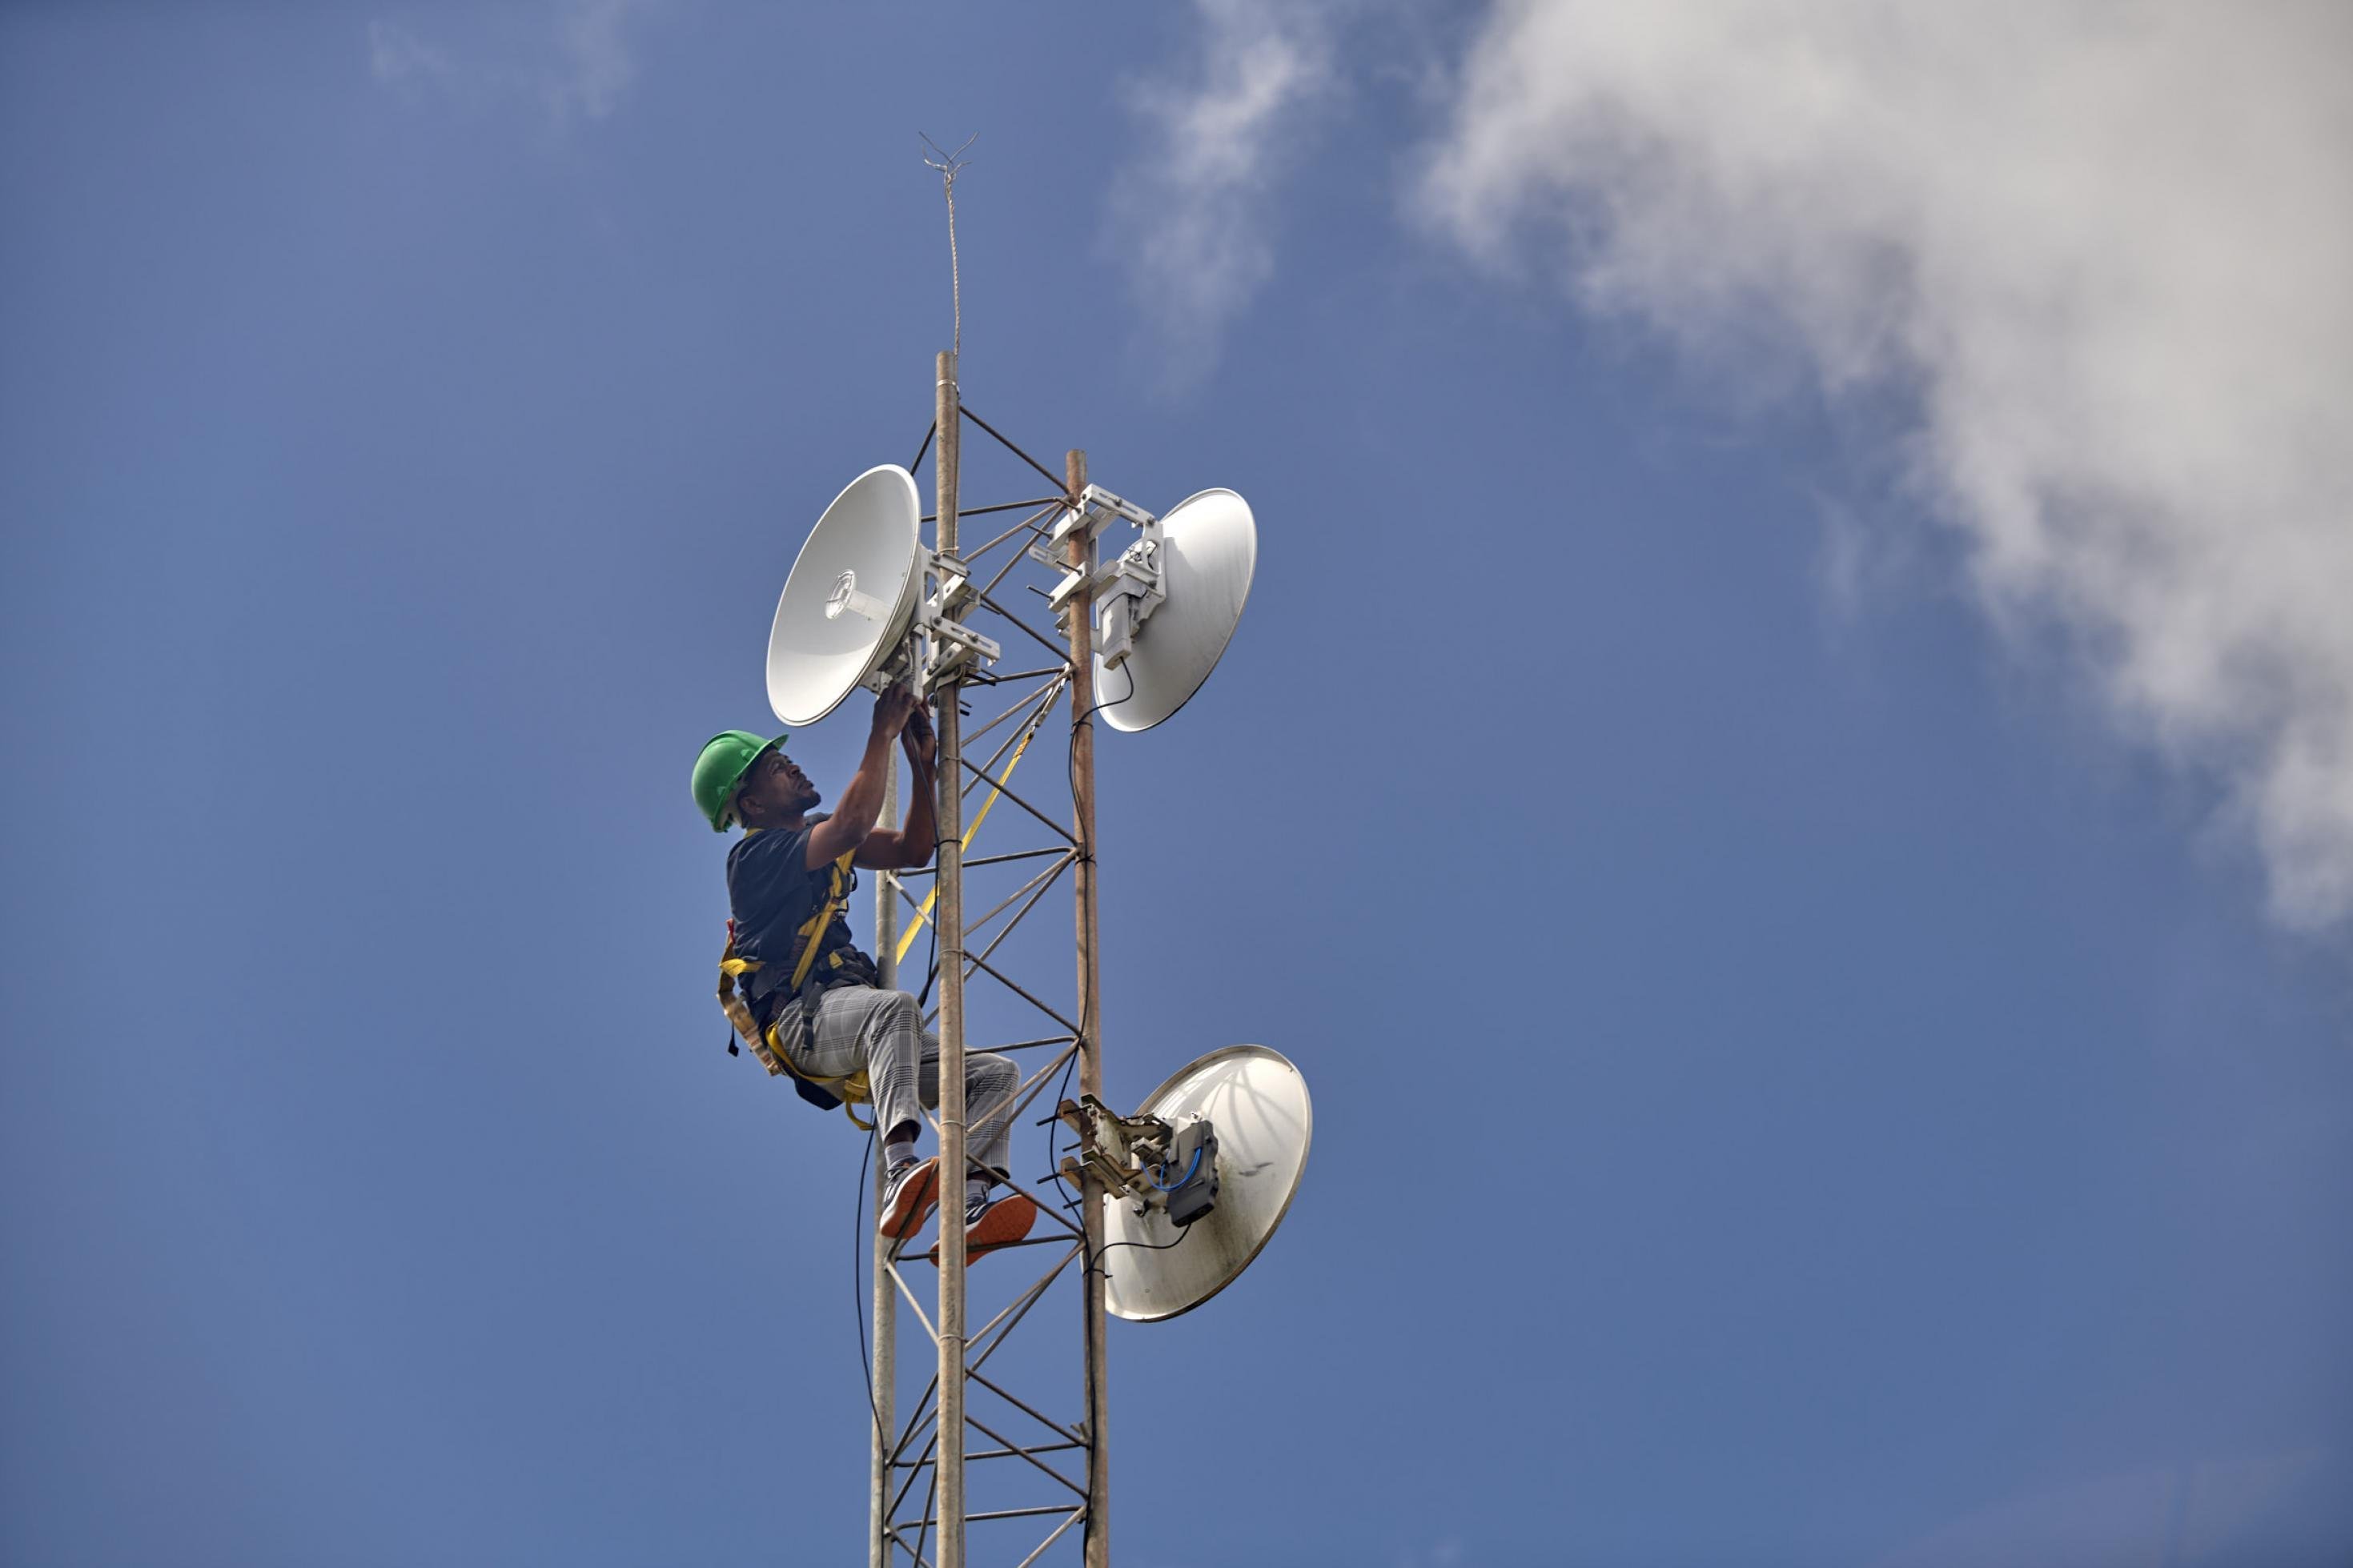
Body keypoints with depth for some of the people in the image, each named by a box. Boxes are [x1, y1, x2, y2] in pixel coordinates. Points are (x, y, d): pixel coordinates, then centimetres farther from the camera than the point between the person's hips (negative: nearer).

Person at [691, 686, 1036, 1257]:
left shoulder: (818, 836, 23)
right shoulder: (756, 855, -5)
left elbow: (912, 850, 22)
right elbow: (853, 825, -21)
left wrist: (924, 763, 10)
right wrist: (883, 733, -13)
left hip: (849, 1028, 9)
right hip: (801, 1021, -9)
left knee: (996, 1073, -6)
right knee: (896, 1007, -40)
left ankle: (969, 1214, -29)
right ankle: (900, 1176, -57)